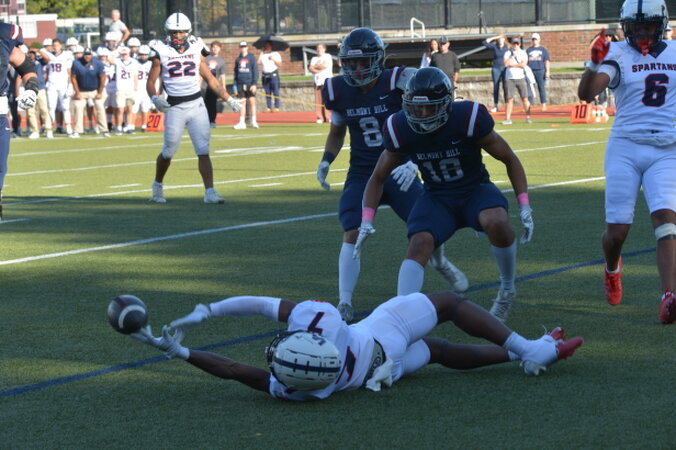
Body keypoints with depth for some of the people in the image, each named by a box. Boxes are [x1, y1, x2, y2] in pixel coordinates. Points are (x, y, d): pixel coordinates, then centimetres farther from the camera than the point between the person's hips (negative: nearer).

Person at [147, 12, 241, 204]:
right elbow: (151, 82, 3)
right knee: (168, 152, 5)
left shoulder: (196, 50, 7)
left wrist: (229, 99, 7)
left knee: (203, 151, -7)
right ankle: (157, 186, 29)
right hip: (175, 108, -2)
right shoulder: (162, 53, 0)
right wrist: (155, 98, -17)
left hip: (196, 105, 2)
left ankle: (210, 192, -10)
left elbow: (211, 80, 13)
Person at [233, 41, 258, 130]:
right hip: (240, 84, 3)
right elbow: (236, 72, 14)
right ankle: (242, 122, 2)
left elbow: (255, 71, -1)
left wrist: (254, 84, -9)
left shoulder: (251, 58, 0)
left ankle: (253, 121, 7)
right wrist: (235, 85, 9)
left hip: (250, 83, -3)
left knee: (252, 102, -3)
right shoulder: (238, 59, 10)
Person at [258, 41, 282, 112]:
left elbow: (279, 64, -1)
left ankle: (276, 107, -4)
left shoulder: (276, 54, 6)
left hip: (274, 75, -4)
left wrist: (273, 59, -9)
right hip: (265, 76, 4)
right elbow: (258, 62, 0)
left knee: (276, 92, -6)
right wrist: (261, 54, 5)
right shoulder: (262, 55, 15)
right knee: (267, 93, 4)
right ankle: (269, 108, 7)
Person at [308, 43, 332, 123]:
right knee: (318, 100, -3)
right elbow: (311, 68, 8)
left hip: (327, 80, -4)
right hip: (317, 81, 4)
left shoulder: (328, 57, 7)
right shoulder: (314, 59, 21)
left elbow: (325, 65, -8)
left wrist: (316, 66, 4)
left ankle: (329, 117, -13)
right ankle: (320, 118, -3)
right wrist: (319, 70, -7)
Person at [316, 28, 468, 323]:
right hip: (361, 174, 2)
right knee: (352, 235, -16)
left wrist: (413, 162, -32)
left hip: (399, 173, -1)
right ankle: (344, 304, -8)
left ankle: (440, 263, 38)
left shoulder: (398, 83, -15)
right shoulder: (339, 91, -3)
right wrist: (326, 161, 2)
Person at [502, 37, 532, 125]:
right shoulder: (508, 53, 8)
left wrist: (512, 64, -6)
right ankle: (507, 118, 1)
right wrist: (513, 56, -9)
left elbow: (523, 64, -9)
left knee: (525, 99, -4)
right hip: (509, 79, 1)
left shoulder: (523, 53, 6)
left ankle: (528, 117, 1)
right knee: (509, 99, -1)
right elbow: (506, 64, -8)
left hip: (520, 78, -1)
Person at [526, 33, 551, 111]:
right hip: (530, 71, 2)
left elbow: (546, 61, 6)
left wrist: (547, 72, -3)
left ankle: (544, 105, 2)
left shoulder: (543, 49, 10)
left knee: (542, 88, -1)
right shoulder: (528, 50, 14)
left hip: (540, 70, -2)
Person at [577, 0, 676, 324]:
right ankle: (612, 269, 36)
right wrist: (594, 64, -35)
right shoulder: (618, 54, -3)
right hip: (625, 148, -1)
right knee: (617, 230, 0)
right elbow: (586, 94, -18)